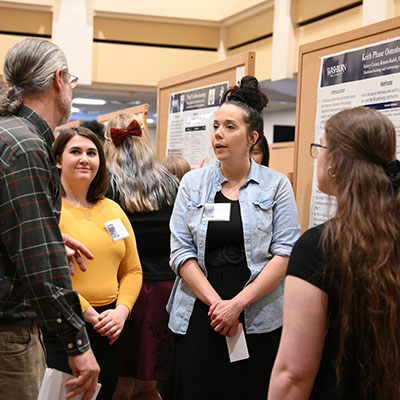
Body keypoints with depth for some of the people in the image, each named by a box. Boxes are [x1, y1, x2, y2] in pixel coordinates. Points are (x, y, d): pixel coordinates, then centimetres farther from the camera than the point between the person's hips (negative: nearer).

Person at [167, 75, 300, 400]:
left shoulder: (276, 185, 3)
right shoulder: (193, 183, 8)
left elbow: (285, 253, -5)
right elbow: (181, 252, 2)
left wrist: (238, 303, -12)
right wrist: (216, 303, -10)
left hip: (259, 322, -1)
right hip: (198, 317, 1)